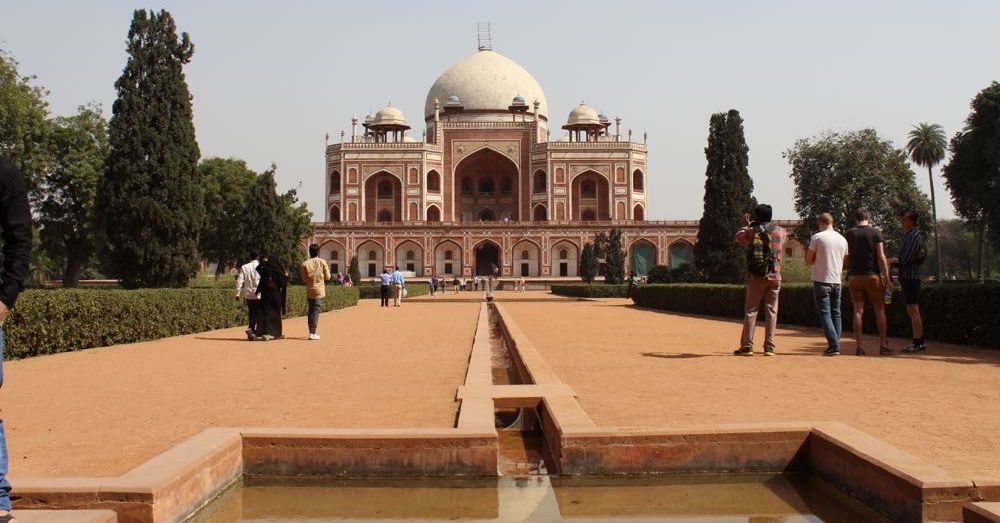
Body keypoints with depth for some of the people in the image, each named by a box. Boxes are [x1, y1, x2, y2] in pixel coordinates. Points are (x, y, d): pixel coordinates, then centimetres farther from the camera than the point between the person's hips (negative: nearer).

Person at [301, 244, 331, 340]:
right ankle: (313, 333, -9)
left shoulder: (305, 264, -3)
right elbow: (327, 277, -3)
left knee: (311, 310, 14)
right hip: (319, 290, -2)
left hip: (309, 291, 2)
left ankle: (311, 331, 16)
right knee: (316, 310, -2)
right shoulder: (322, 262, -6)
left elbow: (304, 279, 0)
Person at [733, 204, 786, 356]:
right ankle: (769, 347, 2)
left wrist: (747, 225, 32)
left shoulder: (751, 231, -3)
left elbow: (738, 237, 16)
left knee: (750, 311, 4)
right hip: (774, 277, 2)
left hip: (756, 277, -1)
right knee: (771, 311, 5)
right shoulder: (780, 231, 4)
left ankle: (746, 346, 2)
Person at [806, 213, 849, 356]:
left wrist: (808, 250, 15)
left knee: (825, 313, -4)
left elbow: (809, 261, -3)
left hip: (822, 281, -5)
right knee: (836, 313, 10)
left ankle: (834, 346, -13)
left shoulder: (817, 237, -8)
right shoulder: (842, 239, 8)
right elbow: (843, 262, 17)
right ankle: (835, 346, 9)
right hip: (837, 281, 5)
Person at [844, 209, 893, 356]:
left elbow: (845, 257, 5)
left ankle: (859, 346, 0)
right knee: (879, 310, 7)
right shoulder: (875, 232, -3)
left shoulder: (849, 234, 3)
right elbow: (881, 257, -7)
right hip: (872, 275, -2)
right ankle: (883, 345, 5)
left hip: (854, 276, 2)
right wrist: (886, 278, -6)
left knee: (858, 311, 2)